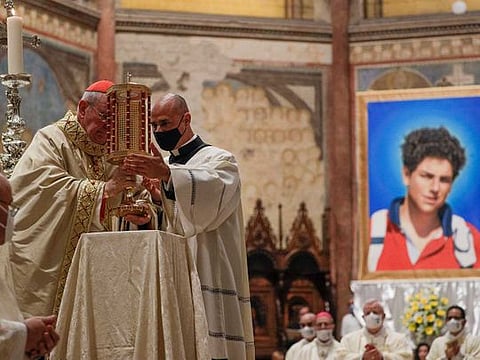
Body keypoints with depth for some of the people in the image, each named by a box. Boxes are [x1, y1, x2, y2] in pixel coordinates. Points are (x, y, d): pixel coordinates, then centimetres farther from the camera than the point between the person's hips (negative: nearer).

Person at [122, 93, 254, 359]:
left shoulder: (218, 160, 3)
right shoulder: (163, 168, 21)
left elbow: (213, 190, -22)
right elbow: (160, 231, 14)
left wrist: (166, 174, -36)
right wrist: (158, 200, -6)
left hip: (206, 278, -5)